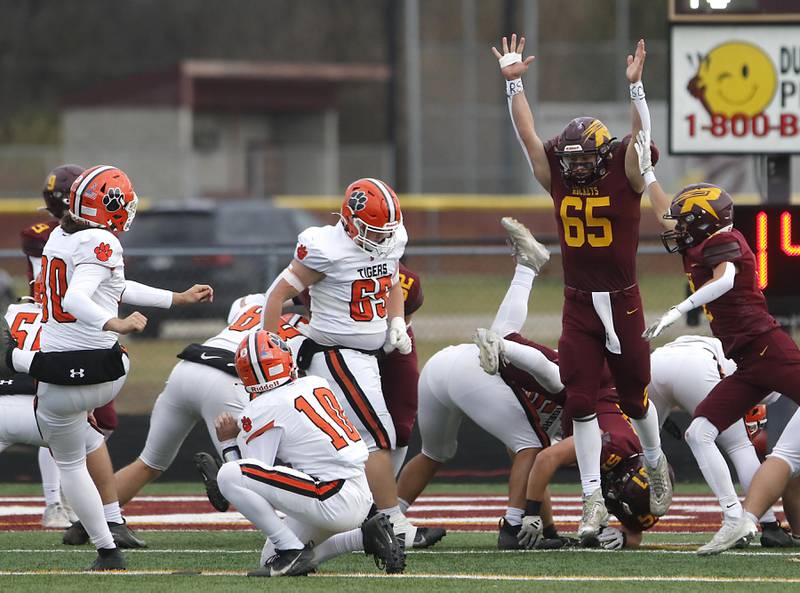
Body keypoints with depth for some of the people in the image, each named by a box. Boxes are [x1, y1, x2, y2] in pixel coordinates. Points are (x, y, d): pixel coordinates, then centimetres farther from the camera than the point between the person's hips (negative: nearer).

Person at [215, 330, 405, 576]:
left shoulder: (261, 411, -8)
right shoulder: (316, 383, 13)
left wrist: (229, 443, 8)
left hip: (334, 502, -8)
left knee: (228, 475, -15)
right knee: (270, 558, 22)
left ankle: (292, 552, -12)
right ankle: (366, 537, 13)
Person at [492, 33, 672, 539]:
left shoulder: (624, 179, -5)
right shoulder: (559, 179, 4)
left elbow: (641, 136, -18)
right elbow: (528, 134, 2)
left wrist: (634, 85, -29)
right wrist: (514, 82, -4)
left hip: (622, 303, -3)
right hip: (579, 307, 3)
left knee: (635, 395, 11)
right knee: (581, 401, -3)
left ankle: (656, 463, 39)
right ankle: (594, 498, 0)